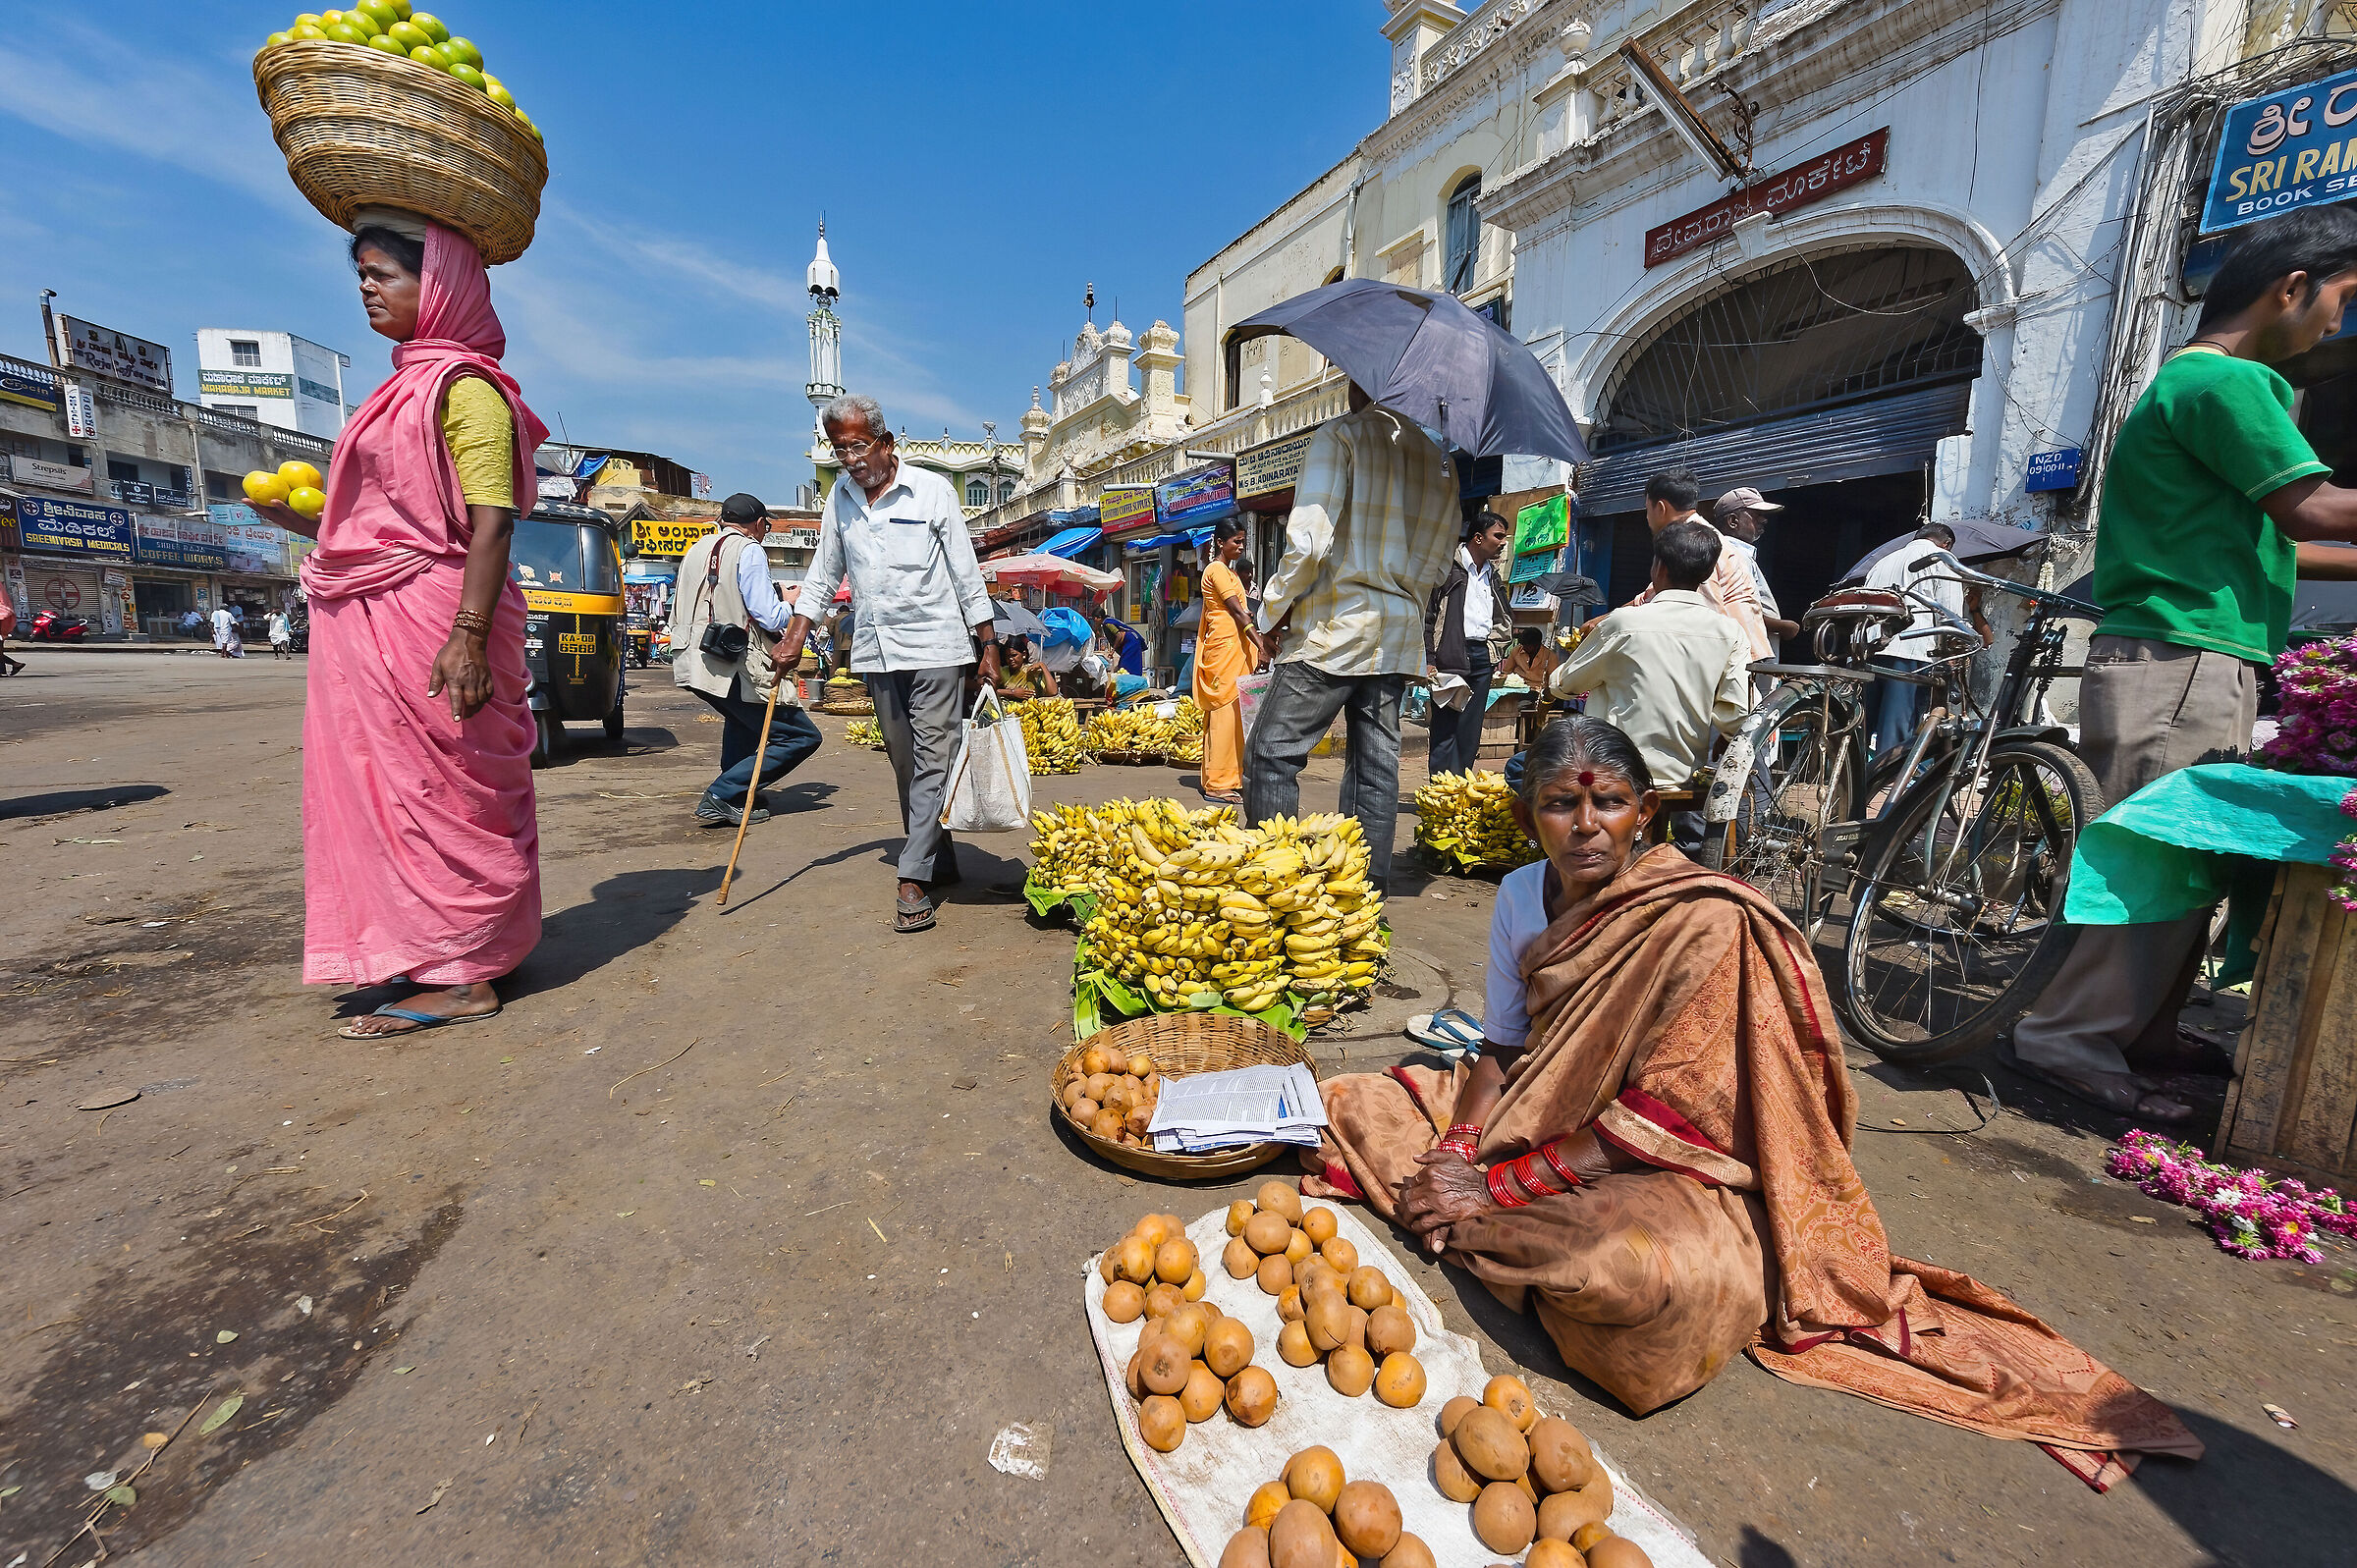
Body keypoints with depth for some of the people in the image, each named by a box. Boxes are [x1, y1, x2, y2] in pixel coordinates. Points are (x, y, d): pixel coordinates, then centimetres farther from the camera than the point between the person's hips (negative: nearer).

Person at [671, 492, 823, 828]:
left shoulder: (696, 550, 19)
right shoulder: (749, 550, -6)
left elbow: (678, 614, 26)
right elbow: (769, 617, -13)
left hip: (694, 661, 9)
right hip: (735, 668, -9)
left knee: (741, 716, 37)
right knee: (802, 736, -6)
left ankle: (735, 792, 29)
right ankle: (722, 796, -12)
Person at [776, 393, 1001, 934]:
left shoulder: (932, 490, -2)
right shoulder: (839, 499, 11)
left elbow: (966, 572, -1)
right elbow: (825, 574, 19)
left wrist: (988, 647, -4)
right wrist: (795, 638, 12)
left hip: (936, 647, -5)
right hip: (876, 651, 5)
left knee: (932, 763, -8)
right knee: (905, 765, 9)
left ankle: (913, 882, -7)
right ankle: (941, 862, 22)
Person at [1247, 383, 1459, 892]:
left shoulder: (1339, 435, -4)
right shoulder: (1438, 456, 15)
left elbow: (1309, 541, -14)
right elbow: (1441, 552, 16)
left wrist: (1275, 608, -3)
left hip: (1334, 626, -7)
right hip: (1399, 631, 7)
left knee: (1271, 754, -3)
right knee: (1376, 763, 9)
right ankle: (1369, 883, 14)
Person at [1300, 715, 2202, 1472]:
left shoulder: (1700, 922, -21)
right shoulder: (1521, 895, -3)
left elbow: (1662, 1118, -22)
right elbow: (1501, 1050, 3)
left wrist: (1499, 1185, -23)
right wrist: (1458, 1152, -16)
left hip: (1669, 1170, -6)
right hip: (1533, 1126, 6)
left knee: (1646, 1274, -39)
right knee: (1348, 1104, -3)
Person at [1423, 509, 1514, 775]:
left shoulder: (1492, 574, 20)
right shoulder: (1448, 566, -2)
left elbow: (1503, 619, 29)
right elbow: (1426, 615, -7)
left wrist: (1497, 653, 13)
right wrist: (1428, 661, -14)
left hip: (1482, 657, 7)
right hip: (1451, 656, -7)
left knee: (1470, 733, 7)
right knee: (1445, 729, -7)